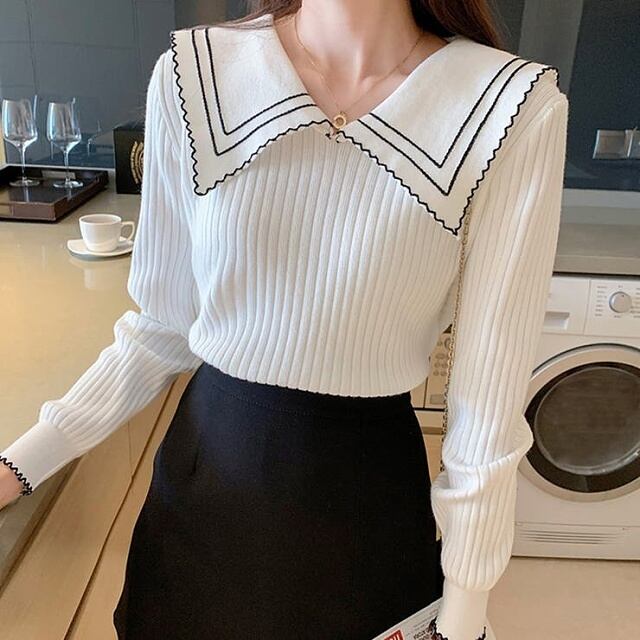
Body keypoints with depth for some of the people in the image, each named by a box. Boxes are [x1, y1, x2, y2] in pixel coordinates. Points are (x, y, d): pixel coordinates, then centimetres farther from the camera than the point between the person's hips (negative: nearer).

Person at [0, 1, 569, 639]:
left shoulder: (517, 107, -16)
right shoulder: (193, 73, -10)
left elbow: (488, 404, -12)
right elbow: (163, 328, -2)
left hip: (369, 486, -1)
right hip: (205, 469, 2)